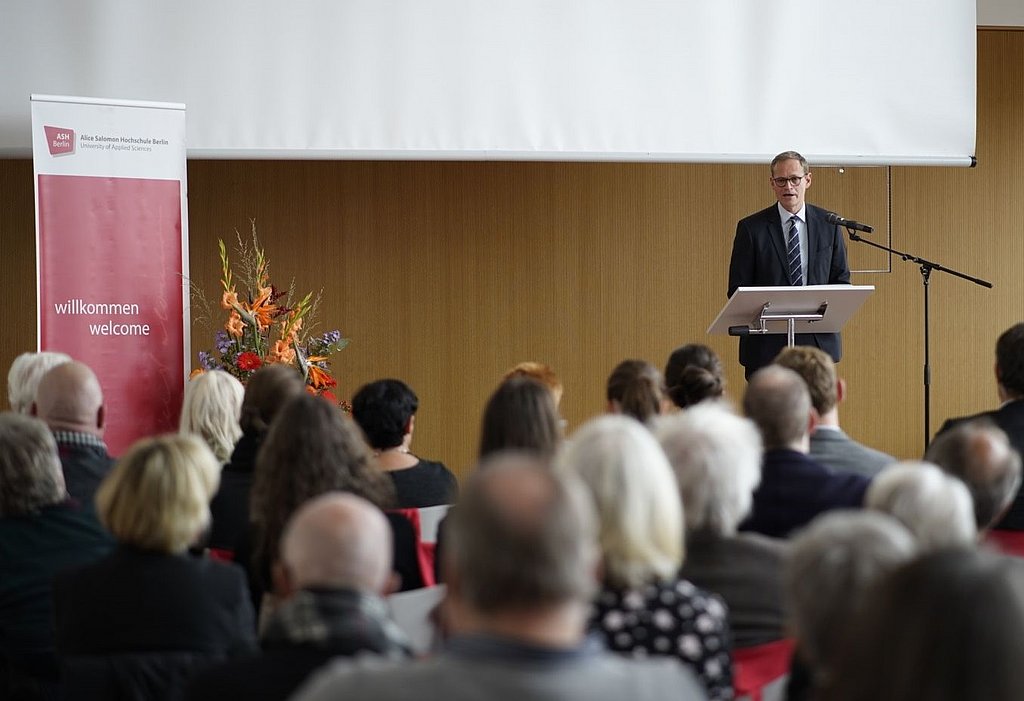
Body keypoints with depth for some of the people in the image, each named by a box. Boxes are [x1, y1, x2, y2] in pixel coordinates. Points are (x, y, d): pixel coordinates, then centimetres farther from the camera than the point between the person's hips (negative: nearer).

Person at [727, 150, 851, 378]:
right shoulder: (751, 228, 2)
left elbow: (841, 280, 13)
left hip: (818, 340, 2)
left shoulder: (828, 225, 9)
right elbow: (737, 289, 1)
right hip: (767, 343, -2)